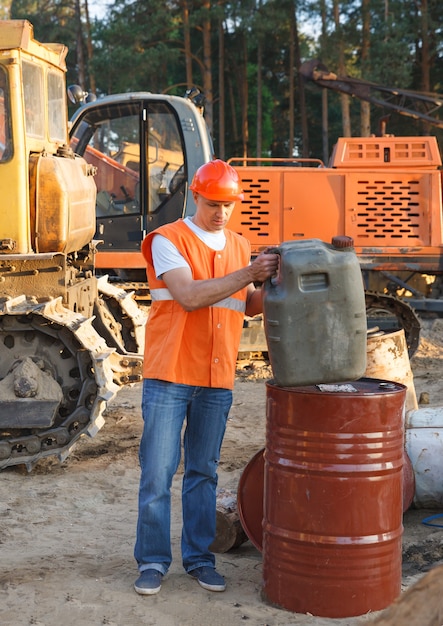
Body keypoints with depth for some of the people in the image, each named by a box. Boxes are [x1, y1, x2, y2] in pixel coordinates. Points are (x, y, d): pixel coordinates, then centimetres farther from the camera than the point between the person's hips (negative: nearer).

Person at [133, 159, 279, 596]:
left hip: (217, 381, 5)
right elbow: (189, 297, -19)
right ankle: (153, 561, 10)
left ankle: (199, 558, 21)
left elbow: (249, 306, 16)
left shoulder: (239, 247, 13)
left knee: (203, 473, 11)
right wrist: (247, 274, -21)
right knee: (157, 472, -1)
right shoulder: (168, 240, -6)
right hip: (169, 376, -5)